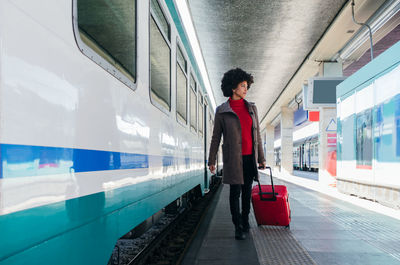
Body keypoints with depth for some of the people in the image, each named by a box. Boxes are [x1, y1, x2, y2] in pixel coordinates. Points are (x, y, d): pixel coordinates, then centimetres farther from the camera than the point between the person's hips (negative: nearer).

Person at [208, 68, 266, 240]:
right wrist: (211, 160, 2)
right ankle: (238, 227, 10)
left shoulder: (251, 108, 10)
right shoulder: (222, 111, -1)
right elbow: (216, 137, 3)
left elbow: (257, 135, 12)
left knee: (247, 190, 11)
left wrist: (261, 158, 11)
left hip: (250, 157, 4)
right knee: (235, 192, -1)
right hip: (233, 158, -3)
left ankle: (245, 221, 28)